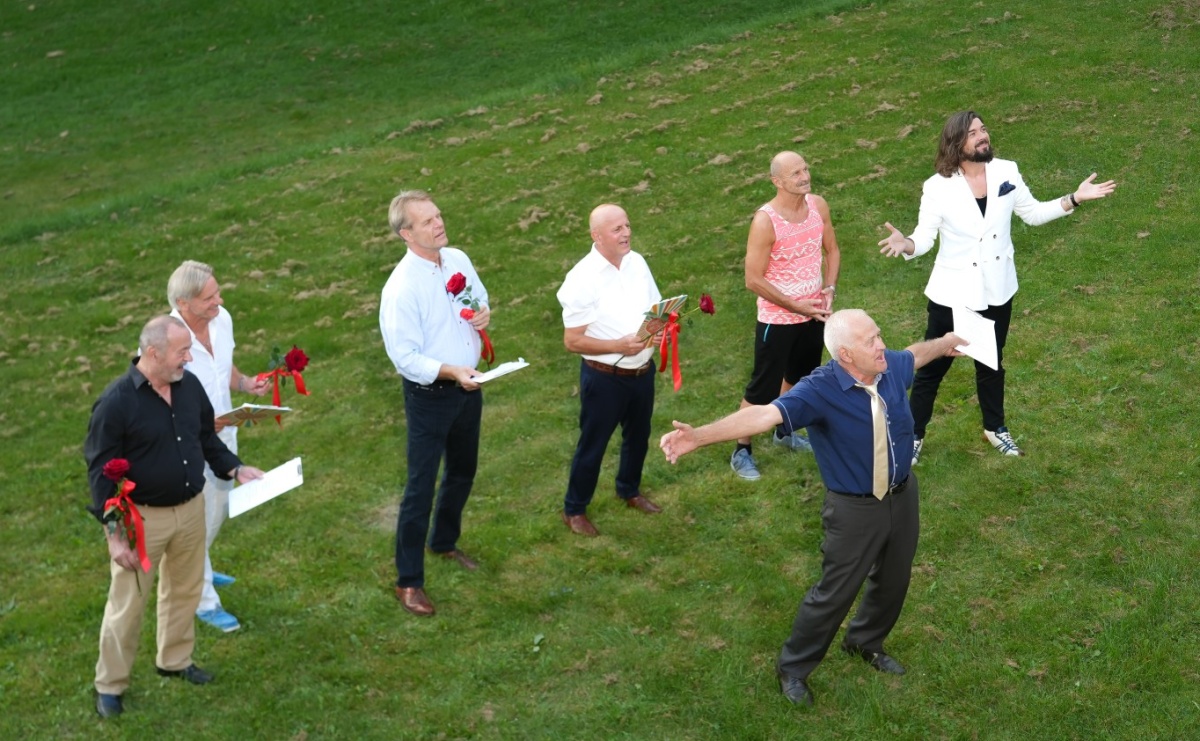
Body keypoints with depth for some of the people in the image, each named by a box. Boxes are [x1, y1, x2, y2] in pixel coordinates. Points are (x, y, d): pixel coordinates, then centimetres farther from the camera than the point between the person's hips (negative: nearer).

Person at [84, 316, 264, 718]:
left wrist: (235, 469, 0)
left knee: (185, 590, 21)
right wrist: (114, 532, -18)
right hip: (141, 518, -6)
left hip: (191, 508, 6)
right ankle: (109, 685, 23)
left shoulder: (190, 385, -3)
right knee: (127, 603, 6)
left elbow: (206, 437, 13)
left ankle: (175, 660, 42)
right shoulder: (115, 402, -21)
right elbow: (100, 472, -17)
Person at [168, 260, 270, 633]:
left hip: (223, 433, 7)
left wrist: (246, 383, -11)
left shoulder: (221, 319, -9)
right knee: (198, 521, 8)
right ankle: (205, 601, 27)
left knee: (218, 509, 26)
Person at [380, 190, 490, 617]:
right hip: (429, 395, -7)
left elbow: (480, 298, 15)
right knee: (421, 488, 0)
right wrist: (451, 372, -33)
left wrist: (483, 314, -8)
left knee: (462, 472, 24)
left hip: (467, 387, 7)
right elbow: (405, 356, -22)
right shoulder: (401, 288, -24)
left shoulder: (458, 259, -2)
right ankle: (408, 581, 12)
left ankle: (444, 542, 48)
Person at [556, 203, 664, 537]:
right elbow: (572, 341, -19)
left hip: (642, 370, 6)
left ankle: (629, 490, 48)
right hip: (604, 377, -6)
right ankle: (574, 510, 26)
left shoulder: (637, 262, -1)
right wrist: (619, 345, -28)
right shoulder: (583, 279, -21)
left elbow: (656, 308, 12)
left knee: (638, 436, 24)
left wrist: (658, 324, -12)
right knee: (593, 445, 8)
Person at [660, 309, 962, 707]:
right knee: (834, 592, 5)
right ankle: (793, 667, 27)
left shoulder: (891, 366, -9)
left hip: (903, 496, 6)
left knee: (893, 580, 23)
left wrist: (945, 342, 38)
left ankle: (864, 642, 51)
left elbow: (914, 354, 17)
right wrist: (699, 435, -56)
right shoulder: (821, 389, -29)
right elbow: (764, 414, -42)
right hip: (856, 509, -6)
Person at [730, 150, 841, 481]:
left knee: (799, 376, 24)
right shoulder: (765, 221, -24)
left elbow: (831, 251, 8)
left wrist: (829, 288, -8)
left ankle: (784, 431, 46)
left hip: (813, 314, 7)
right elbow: (754, 280, -21)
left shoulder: (818, 205, -6)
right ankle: (742, 452, 18)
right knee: (763, 387, 3)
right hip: (777, 320, -6)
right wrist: (796, 306, -19)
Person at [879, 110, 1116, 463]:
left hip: (997, 290, 4)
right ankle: (913, 435, 25)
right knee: (933, 366, 8)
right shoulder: (938, 188, -17)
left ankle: (995, 427, 43)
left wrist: (1074, 199, -4)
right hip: (953, 292, -3)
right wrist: (906, 244, -39)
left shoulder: (1006, 172, -7)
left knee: (991, 363, 22)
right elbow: (925, 237, -17)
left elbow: (1032, 213, 6)